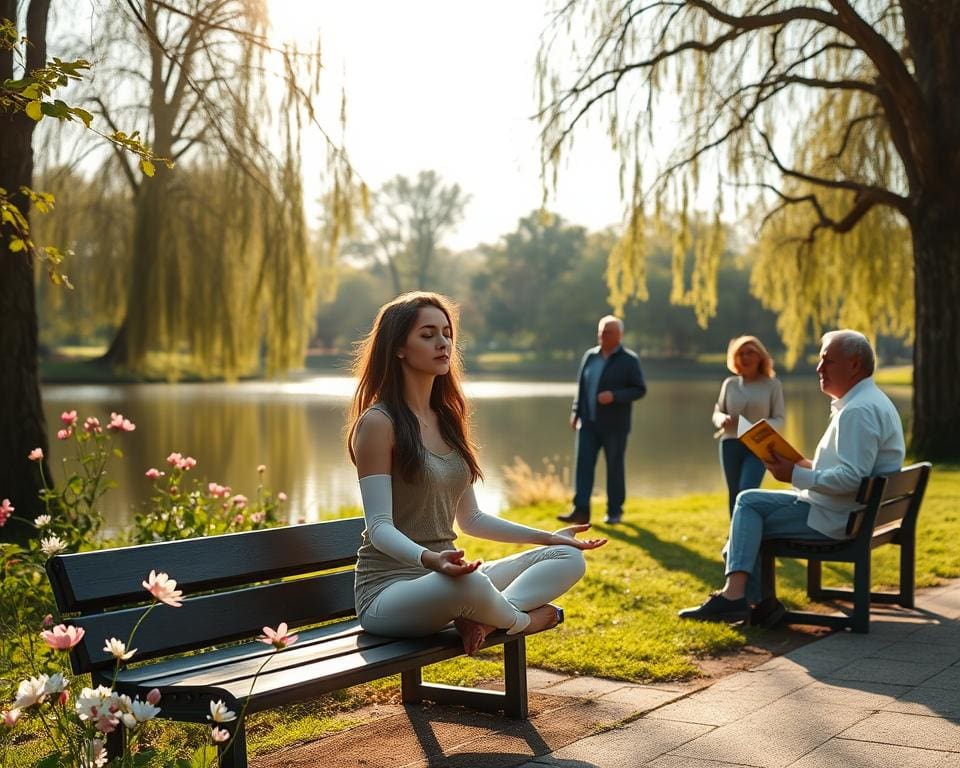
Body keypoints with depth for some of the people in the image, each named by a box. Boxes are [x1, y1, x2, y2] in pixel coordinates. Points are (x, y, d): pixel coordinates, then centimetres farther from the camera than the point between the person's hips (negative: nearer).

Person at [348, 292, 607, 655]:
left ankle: (484, 617, -22)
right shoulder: (377, 423, -10)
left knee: (568, 558, 0)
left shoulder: (447, 420, 14)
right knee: (470, 584, -39)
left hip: (449, 580, 8)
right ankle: (520, 618, -6)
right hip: (387, 591, -8)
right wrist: (428, 559, -38)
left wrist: (547, 537, 13)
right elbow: (379, 526, -18)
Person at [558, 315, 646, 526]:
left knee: (614, 467, 5)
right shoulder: (590, 356, 10)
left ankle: (614, 511, 16)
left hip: (614, 425, -4)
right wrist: (576, 412, 8)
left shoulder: (629, 360, -4)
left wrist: (614, 396, -20)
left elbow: (639, 389, -7)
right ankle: (581, 510, -6)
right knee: (583, 464, -5)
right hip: (589, 422, 4)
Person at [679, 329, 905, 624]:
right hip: (846, 513, 11)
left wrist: (796, 475, -19)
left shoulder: (859, 411, -21)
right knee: (749, 501, 12)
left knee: (750, 503, -6)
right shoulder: (870, 402, 15)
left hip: (834, 519, -11)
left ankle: (735, 594, -6)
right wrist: (809, 466, 8)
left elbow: (851, 478, -29)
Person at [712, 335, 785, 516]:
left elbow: (779, 419, -1)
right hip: (730, 444, 3)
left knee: (747, 491, -20)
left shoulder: (772, 384, -1)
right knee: (734, 494, 8)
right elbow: (717, 413, 14)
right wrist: (723, 420, -10)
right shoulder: (729, 383, 7)